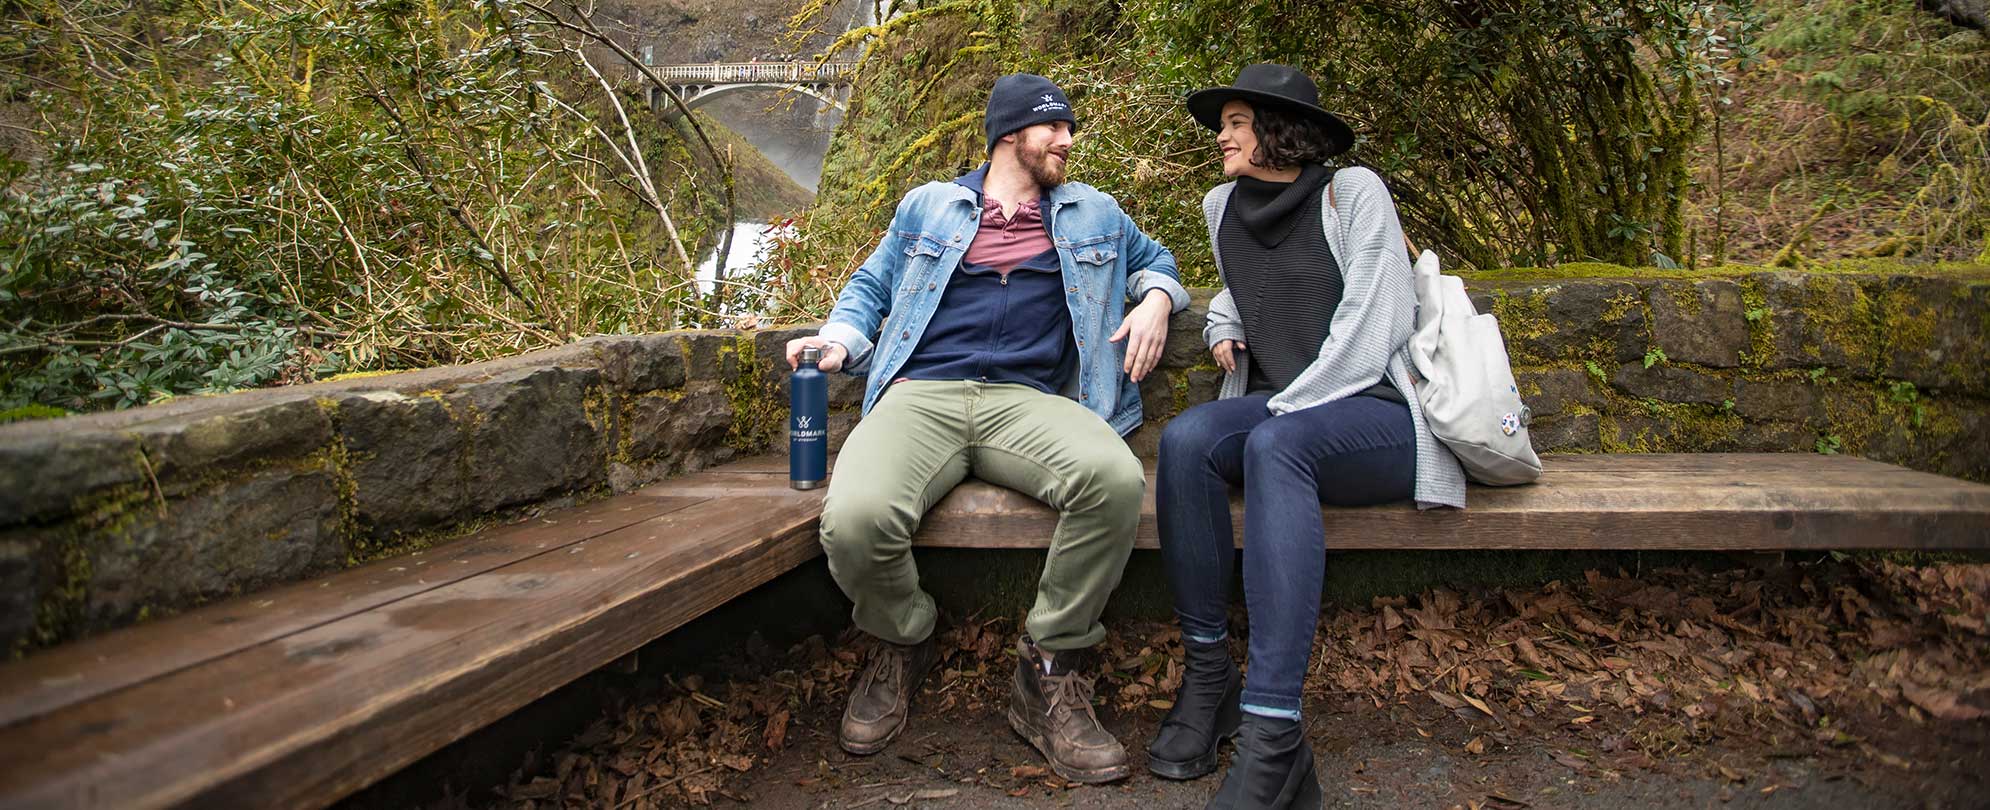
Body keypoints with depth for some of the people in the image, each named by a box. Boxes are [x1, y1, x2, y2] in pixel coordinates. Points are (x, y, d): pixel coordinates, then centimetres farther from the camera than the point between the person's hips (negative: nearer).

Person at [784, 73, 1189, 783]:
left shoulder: (1094, 214, 27)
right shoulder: (928, 206, 24)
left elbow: (1154, 259, 39)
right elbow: (871, 285, 28)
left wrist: (1155, 298, 15)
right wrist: (838, 340, 7)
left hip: (1028, 399, 1)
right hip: (920, 396, 0)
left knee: (1115, 478, -35)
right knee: (855, 518, -34)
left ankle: (1050, 675, -14)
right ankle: (902, 646, 2)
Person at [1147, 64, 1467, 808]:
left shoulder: (1352, 191, 0)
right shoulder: (1223, 207, 16)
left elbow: (1378, 319, -10)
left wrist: (1287, 410, -17)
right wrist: (1223, 323, 15)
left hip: (1379, 413, -5)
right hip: (1278, 413, 5)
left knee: (1275, 447, -37)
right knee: (1186, 438, -28)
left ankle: (1273, 741, -42)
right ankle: (1208, 676, -21)